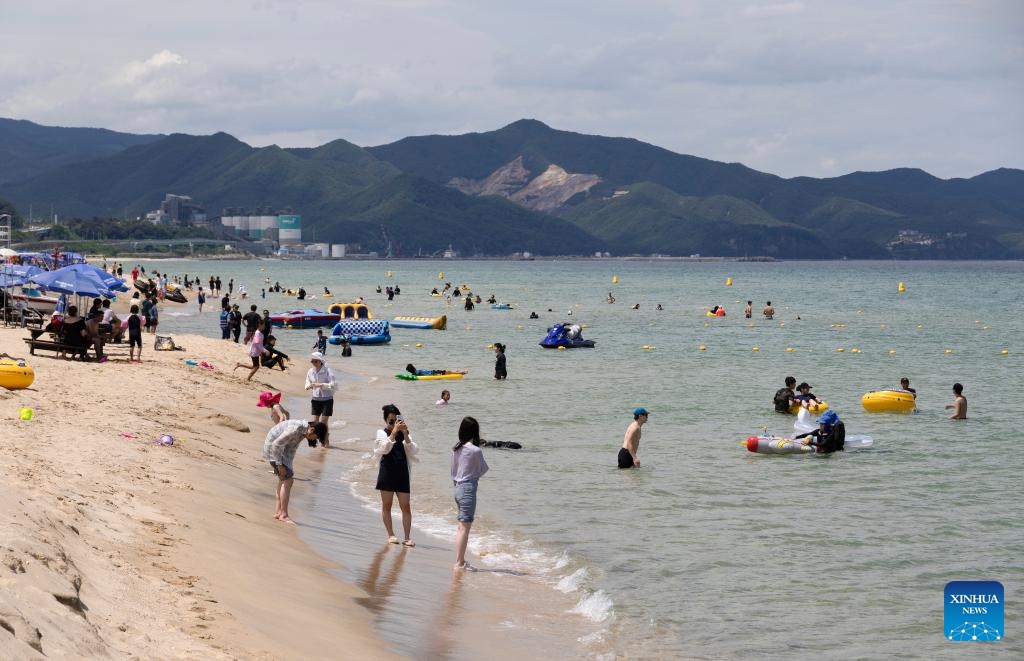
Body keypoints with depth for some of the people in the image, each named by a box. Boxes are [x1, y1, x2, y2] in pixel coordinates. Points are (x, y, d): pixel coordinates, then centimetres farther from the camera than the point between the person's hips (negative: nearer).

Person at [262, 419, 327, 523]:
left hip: (280, 447, 10)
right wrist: (279, 465, -22)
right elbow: (276, 444, -28)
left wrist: (289, 466, 14)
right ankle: (284, 515, -10)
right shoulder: (296, 429, -30)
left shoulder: (303, 431, 0)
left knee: (283, 480, 11)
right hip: (272, 447, -10)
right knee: (288, 480, -12)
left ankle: (278, 512, 16)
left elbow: (292, 448, 14)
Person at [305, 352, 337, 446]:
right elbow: (308, 383, 12)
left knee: (323, 422, 0)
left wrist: (321, 385, -27)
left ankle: (325, 440, 19)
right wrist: (309, 386, -12)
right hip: (316, 399, 4)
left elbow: (334, 385, -18)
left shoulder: (327, 371, -14)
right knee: (313, 422, -2)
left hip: (327, 400, -4)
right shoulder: (311, 371, 0)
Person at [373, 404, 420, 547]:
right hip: (387, 473, -1)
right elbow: (385, 448, -17)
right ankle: (390, 534, 16)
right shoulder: (382, 433, 1)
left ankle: (407, 537, 2)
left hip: (402, 474, 2)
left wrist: (405, 434, -16)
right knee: (386, 505, 6)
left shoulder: (404, 434, 6)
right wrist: (394, 432, -23)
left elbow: (413, 451, -6)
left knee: (405, 506, -1)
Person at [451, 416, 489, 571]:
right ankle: (459, 563, -4)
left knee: (462, 527, 15)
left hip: (458, 488, 8)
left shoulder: (456, 449, 5)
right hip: (469, 489, -8)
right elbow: (483, 470, -2)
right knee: (465, 527, -4)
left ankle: (460, 561, 20)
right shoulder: (475, 450, -15)